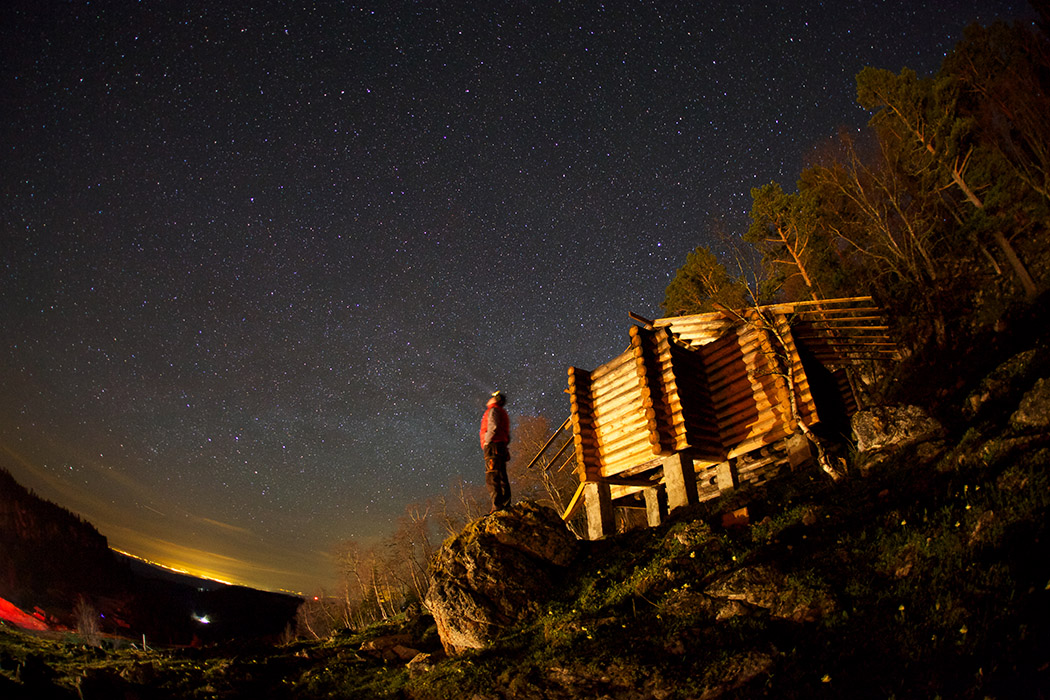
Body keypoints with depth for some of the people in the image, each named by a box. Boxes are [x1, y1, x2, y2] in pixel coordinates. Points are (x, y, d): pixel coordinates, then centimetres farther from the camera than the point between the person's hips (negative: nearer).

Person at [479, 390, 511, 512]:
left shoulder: (493, 410, 0)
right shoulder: (503, 413, 28)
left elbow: (493, 427, -17)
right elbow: (508, 436, 25)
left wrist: (486, 441, -10)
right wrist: (503, 446, 18)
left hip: (493, 446, -9)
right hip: (502, 448, 9)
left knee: (492, 478, -15)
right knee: (502, 477, 7)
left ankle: (497, 505, -22)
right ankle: (506, 504, 4)